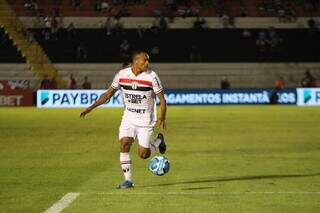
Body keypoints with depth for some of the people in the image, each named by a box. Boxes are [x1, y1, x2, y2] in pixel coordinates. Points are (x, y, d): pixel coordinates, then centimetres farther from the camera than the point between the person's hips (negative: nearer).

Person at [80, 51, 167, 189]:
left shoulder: (152, 77, -12)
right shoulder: (122, 75, -5)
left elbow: (162, 100, -7)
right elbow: (109, 93, 6)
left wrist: (162, 119, -20)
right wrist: (91, 108, 1)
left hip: (146, 119, -3)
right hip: (128, 117, 3)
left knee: (143, 154, -5)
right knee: (124, 144, -15)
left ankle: (158, 141, 28)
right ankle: (128, 180, -6)